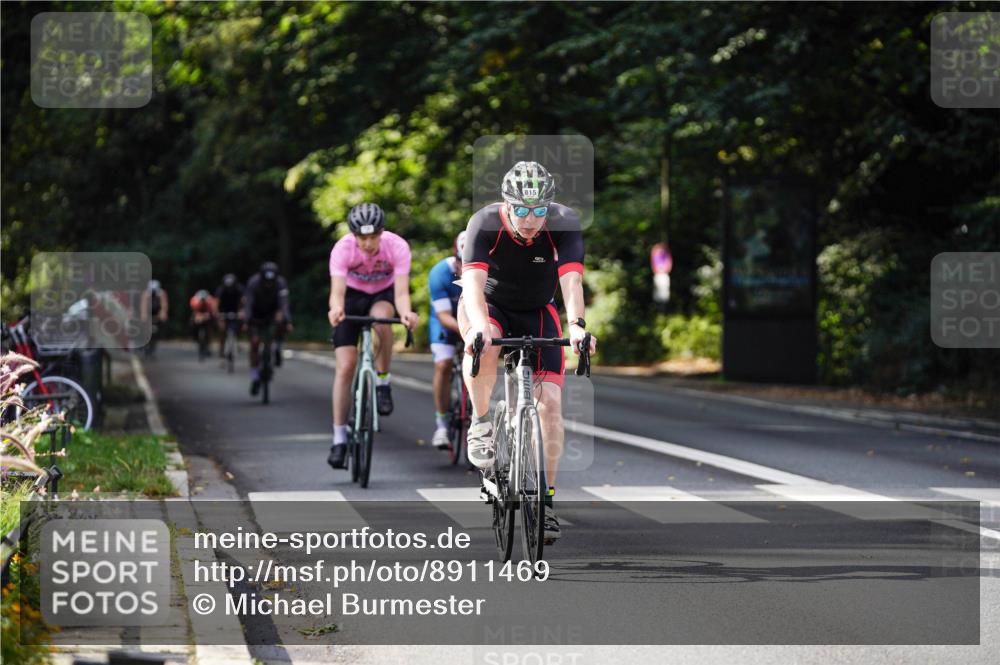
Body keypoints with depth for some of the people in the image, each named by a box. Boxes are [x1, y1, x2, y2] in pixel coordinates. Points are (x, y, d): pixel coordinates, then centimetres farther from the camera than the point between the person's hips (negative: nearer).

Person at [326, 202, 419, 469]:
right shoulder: (342, 249, -29)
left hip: (383, 295, 0)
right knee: (345, 367, -11)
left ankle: (383, 383, -15)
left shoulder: (397, 247, -29)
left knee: (382, 319, -38)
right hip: (353, 296, 0)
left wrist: (406, 313, -59)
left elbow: (401, 291, -37)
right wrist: (336, 309, -61)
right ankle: (339, 439, -4)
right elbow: (337, 290, -38)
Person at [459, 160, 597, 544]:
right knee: (484, 347, -38)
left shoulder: (565, 223, -24)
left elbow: (571, 280, -35)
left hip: (537, 313, 1)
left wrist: (577, 324, -54)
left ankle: (545, 497, -3)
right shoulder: (485, 223, -27)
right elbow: (473, 282, -39)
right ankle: (480, 424, -14)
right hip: (490, 307, -1)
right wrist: (479, 326, -57)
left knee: (550, 401, -13)